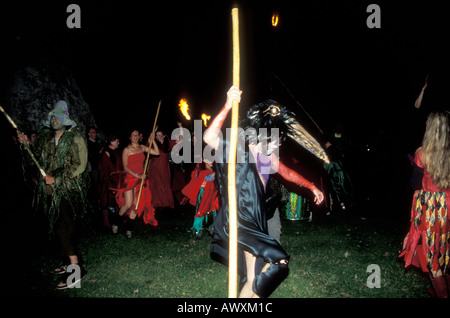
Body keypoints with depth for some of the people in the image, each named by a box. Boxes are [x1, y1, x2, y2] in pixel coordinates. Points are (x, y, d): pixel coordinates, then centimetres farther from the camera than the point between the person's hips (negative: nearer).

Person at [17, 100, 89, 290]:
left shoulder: (75, 138, -6)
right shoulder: (45, 138, 13)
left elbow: (79, 165, -13)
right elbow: (34, 160, 19)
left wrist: (56, 179, -15)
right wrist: (26, 145, 3)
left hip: (68, 192, -7)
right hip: (50, 193, 7)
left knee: (64, 230, -12)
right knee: (60, 229, 13)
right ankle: (71, 262, 28)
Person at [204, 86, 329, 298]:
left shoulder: (267, 156, 9)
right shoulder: (237, 151, -14)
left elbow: (286, 172, 26)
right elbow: (209, 138, -32)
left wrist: (312, 187, 29)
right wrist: (227, 107, -43)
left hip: (255, 222, 8)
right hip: (239, 223, -8)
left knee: (255, 278, 12)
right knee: (278, 261, -21)